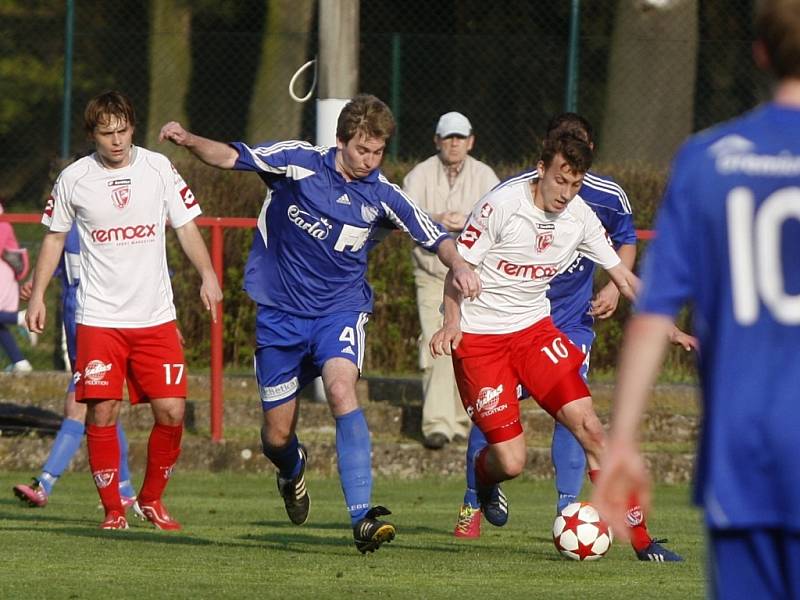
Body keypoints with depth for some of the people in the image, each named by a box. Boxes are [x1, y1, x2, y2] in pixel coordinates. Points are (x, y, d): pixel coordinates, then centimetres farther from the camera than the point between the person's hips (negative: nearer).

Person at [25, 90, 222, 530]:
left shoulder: (158, 167, 2)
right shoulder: (74, 179, 1)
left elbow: (185, 226, 6)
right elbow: (55, 236, 14)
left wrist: (207, 274, -9)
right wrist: (38, 293, 9)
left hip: (156, 316, 1)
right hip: (99, 318, -1)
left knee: (171, 413, -5)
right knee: (102, 414, -8)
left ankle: (152, 498, 16)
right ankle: (112, 509, 5)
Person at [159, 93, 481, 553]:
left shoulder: (383, 196, -3)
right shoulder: (298, 162, -7)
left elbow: (436, 238, 0)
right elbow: (229, 157, -10)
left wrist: (459, 265, -22)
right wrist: (189, 141, -30)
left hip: (341, 310, 0)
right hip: (282, 313, 0)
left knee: (341, 389, -30)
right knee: (277, 437, 3)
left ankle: (363, 517, -35)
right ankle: (293, 469, 44)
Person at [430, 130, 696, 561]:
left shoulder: (580, 218, -2)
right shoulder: (500, 205, -18)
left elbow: (623, 277, 7)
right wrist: (452, 324, -28)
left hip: (533, 327, 4)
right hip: (479, 336, -4)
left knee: (590, 426, -12)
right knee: (510, 461, -9)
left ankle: (639, 538, -6)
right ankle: (483, 477, 31)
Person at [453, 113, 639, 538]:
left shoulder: (607, 197, -10)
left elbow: (626, 241, 12)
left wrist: (615, 286, -3)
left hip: (572, 320, 1)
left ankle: (567, 510, -4)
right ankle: (472, 507, 16)